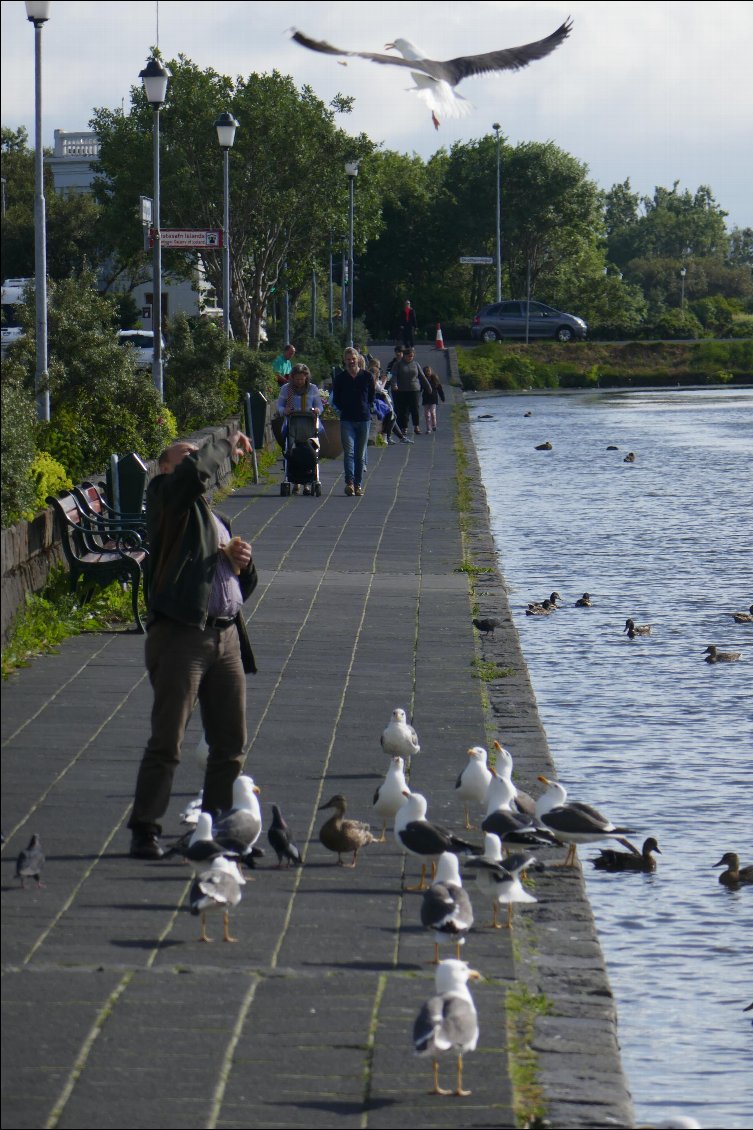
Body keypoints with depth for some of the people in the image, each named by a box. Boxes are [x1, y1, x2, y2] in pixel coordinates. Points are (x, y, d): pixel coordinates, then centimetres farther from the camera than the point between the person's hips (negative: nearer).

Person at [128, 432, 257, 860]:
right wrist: (226, 446, -2)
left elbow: (244, 589, 28)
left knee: (231, 744, 8)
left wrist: (243, 563, 7)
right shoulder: (167, 498, 4)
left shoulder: (217, 521, 26)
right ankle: (145, 830, -4)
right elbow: (196, 471, -19)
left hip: (227, 637, 8)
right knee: (167, 742, -8)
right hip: (181, 634, -8)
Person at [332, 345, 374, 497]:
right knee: (349, 451, -14)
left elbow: (371, 397, 13)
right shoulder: (339, 378, 4)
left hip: (364, 419, 1)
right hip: (347, 420, -1)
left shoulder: (367, 376, 4)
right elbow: (335, 399, 11)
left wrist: (366, 409, 4)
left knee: (360, 454, 6)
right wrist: (344, 410, 1)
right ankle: (349, 482, -24)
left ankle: (358, 484, 12)